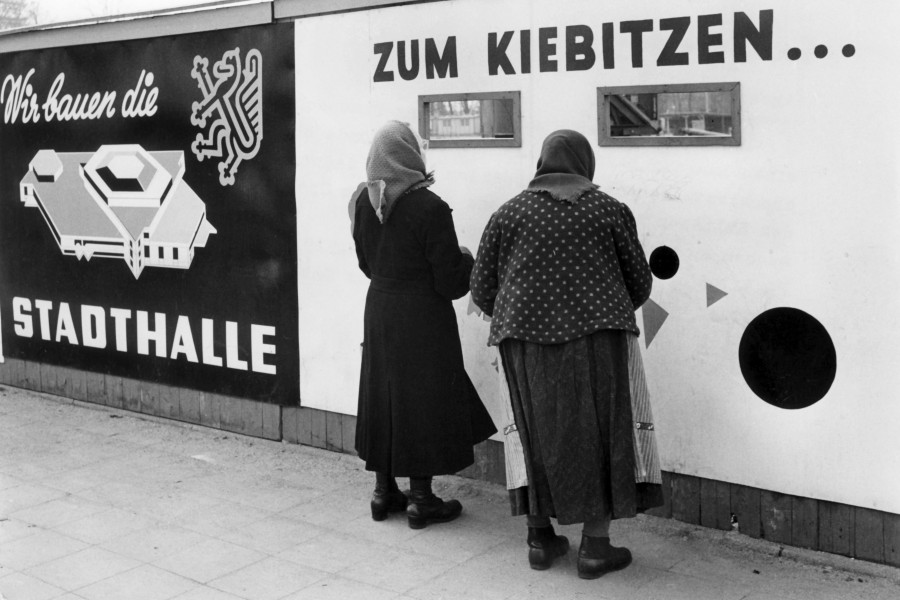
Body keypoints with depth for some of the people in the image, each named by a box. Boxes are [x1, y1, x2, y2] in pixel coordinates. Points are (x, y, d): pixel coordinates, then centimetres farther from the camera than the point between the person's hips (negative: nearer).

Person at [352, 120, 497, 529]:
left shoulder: (365, 201, -2)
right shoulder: (429, 208, -20)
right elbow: (450, 283, -16)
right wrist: (465, 259, 4)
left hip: (379, 308, 6)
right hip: (422, 316, -6)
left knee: (382, 395, 15)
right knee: (423, 399, 5)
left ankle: (384, 492, 25)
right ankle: (420, 500, 13)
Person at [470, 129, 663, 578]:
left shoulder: (509, 213, 7)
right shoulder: (611, 211, 6)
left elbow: (481, 288, 8)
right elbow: (639, 283, 11)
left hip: (527, 340, 2)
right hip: (593, 338, -2)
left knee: (538, 433, 14)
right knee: (597, 434, 7)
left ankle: (541, 539, 19)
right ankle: (595, 547, 8)